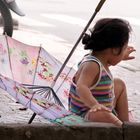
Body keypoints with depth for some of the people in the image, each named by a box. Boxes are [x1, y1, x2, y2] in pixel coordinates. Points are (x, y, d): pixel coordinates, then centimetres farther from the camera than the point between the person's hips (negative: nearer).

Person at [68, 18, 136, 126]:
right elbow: (81, 87, -44)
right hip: (86, 113, -12)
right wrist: (94, 105, -58)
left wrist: (122, 56, 42)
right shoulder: (92, 65, -28)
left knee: (119, 84, 24)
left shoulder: (96, 58, 4)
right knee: (102, 115, -44)